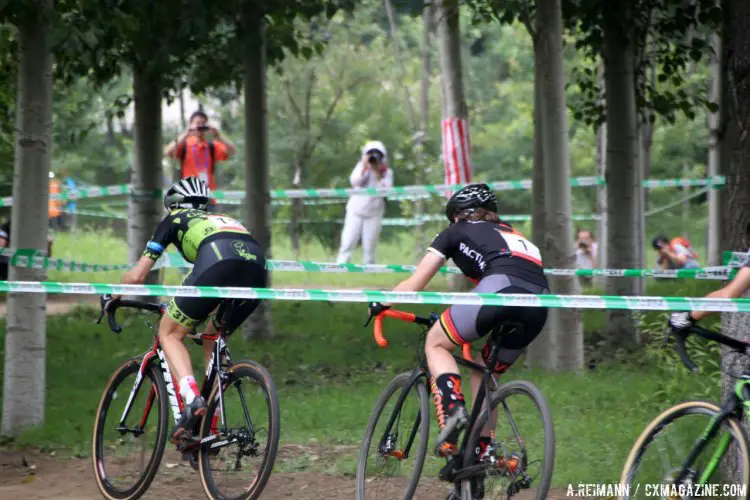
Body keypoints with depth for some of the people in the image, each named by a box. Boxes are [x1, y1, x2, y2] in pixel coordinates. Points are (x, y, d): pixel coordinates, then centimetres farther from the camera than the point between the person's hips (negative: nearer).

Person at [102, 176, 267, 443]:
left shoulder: (174, 220, 29)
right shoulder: (222, 219, 42)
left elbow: (137, 276, 26)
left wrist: (111, 297, 45)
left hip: (217, 264, -5)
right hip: (257, 269, 5)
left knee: (169, 334, 12)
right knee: (212, 338, 27)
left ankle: (192, 399, -14)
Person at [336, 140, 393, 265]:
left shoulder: (386, 172, 2)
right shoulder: (361, 167, 4)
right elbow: (355, 182, -13)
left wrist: (377, 174, -17)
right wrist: (365, 166, -19)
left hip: (374, 213, 0)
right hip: (356, 210, 0)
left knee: (369, 248, 0)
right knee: (348, 243, -7)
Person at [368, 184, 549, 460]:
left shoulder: (455, 232, 23)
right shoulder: (510, 233, 38)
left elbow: (413, 285, 22)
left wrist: (379, 303, 38)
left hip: (500, 287, -5)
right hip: (539, 307, 6)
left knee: (436, 343, 15)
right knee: (483, 372, 24)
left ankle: (452, 409, -9)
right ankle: (483, 450, 18)